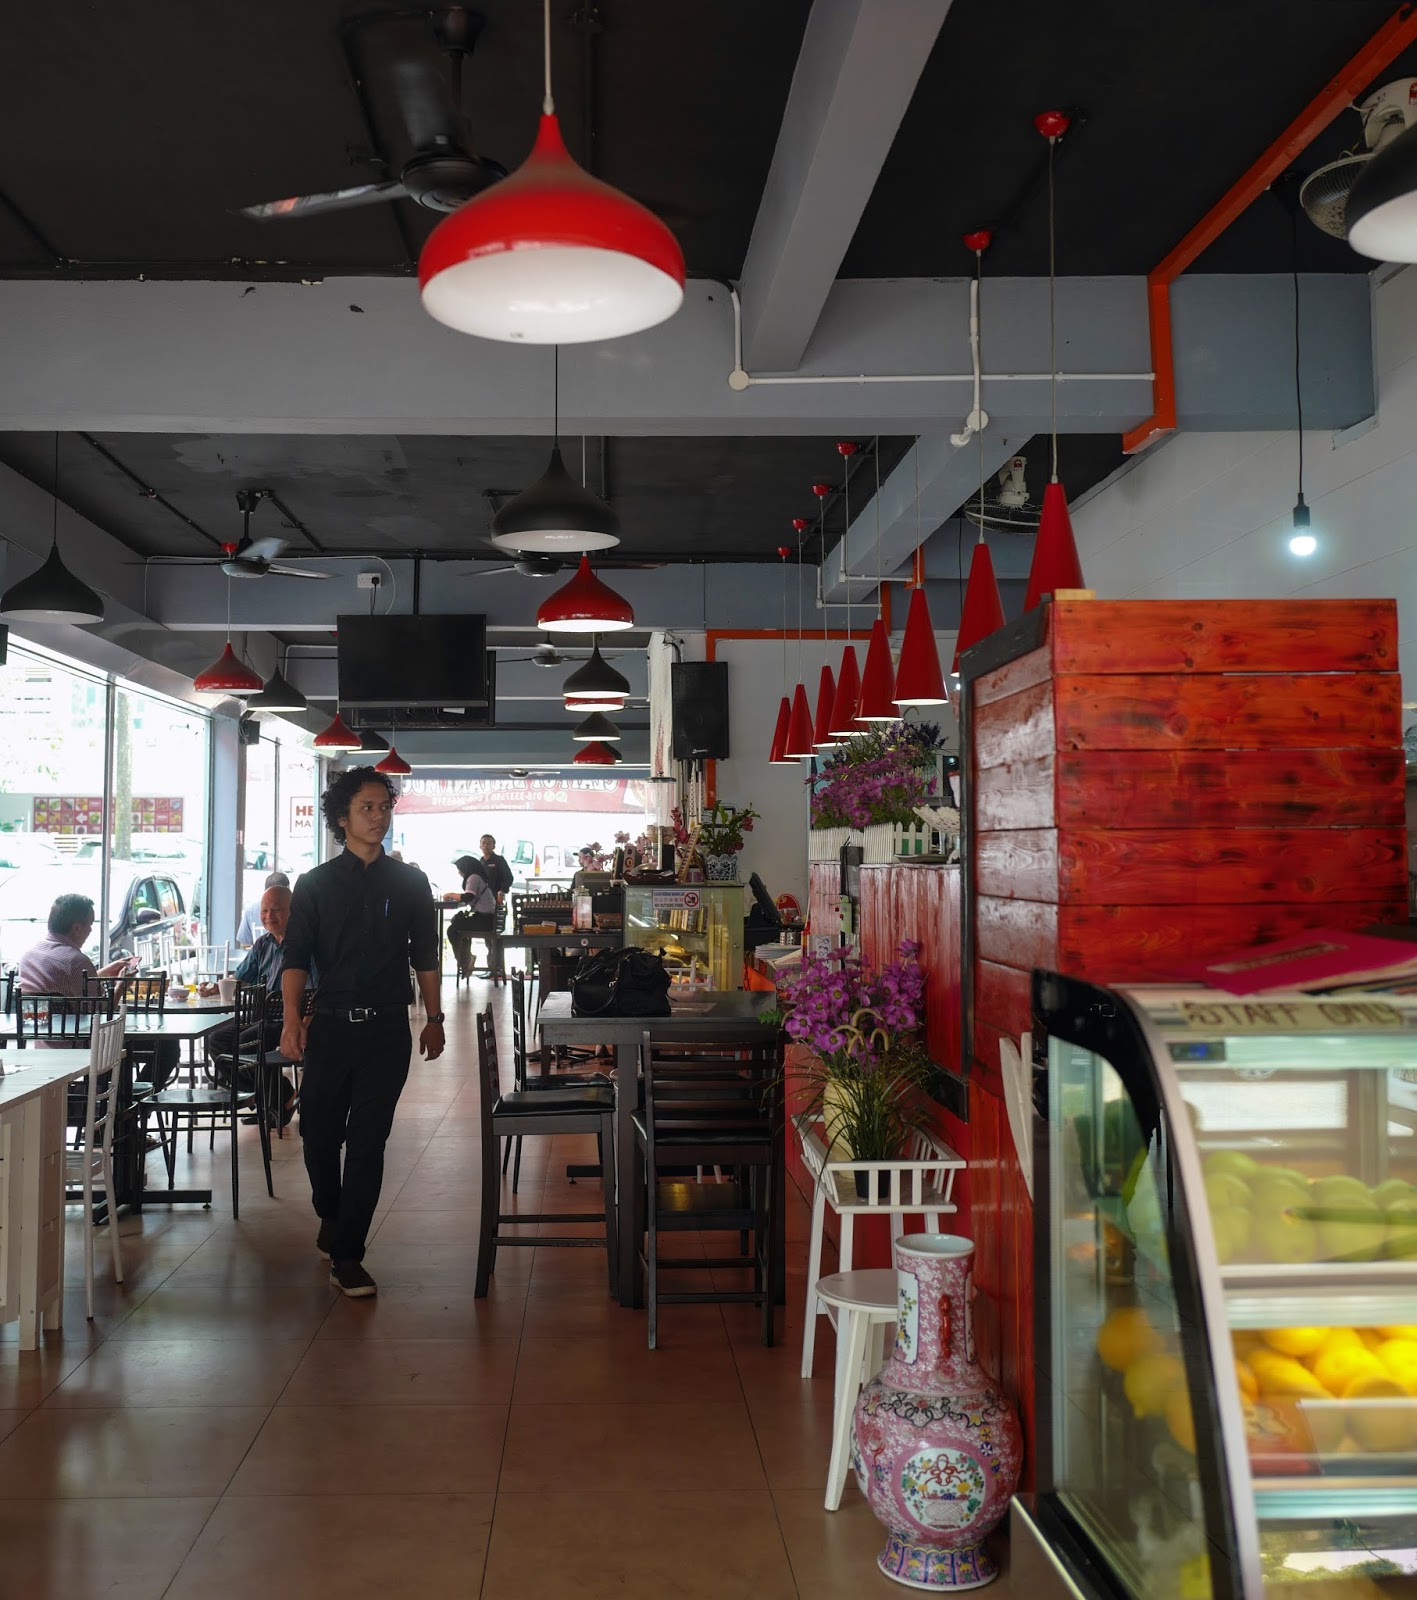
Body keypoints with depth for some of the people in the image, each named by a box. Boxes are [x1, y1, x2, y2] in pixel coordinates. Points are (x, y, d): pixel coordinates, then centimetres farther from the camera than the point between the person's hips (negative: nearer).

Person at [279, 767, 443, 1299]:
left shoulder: (410, 883, 7)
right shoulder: (316, 884, 3)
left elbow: (424, 957, 11)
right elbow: (296, 957, -2)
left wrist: (434, 1020, 9)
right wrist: (292, 1019, -15)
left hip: (387, 1029, 0)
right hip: (330, 1024, 0)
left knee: (368, 1142, -1)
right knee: (320, 1135, 8)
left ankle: (347, 1255, 6)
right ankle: (331, 1219, 36)